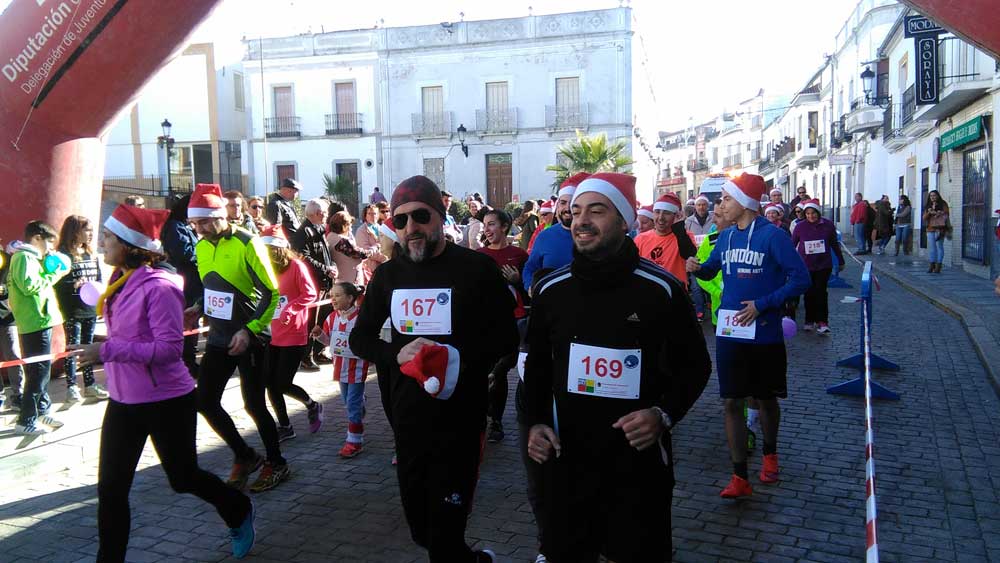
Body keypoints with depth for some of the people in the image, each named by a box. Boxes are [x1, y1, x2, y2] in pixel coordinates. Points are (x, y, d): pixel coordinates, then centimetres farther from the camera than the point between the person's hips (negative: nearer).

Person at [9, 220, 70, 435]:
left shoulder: (31, 258, 18)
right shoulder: (24, 257, -12)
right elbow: (29, 285, -24)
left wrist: (51, 274, 6)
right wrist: (54, 276, -14)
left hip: (40, 322, 10)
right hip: (35, 323, -10)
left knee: (42, 370, 18)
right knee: (38, 371, -5)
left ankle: (41, 411, 29)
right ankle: (26, 421, 1)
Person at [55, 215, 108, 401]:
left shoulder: (91, 254, 11)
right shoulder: (63, 254, -9)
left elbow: (99, 278, 15)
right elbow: (56, 283, -15)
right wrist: (75, 285, -28)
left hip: (90, 309, 6)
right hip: (72, 311, -6)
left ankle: (90, 385, 21)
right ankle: (71, 387, 9)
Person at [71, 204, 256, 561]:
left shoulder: (158, 286, -21)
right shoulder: (120, 281, 6)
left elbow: (169, 348, -25)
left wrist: (106, 350, -27)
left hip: (166, 402, -7)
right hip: (123, 401, 7)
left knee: (183, 478, 12)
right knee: (111, 489, 7)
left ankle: (239, 512, 39)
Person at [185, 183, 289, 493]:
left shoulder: (247, 244, -16)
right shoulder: (202, 246, 6)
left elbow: (271, 292, -17)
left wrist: (249, 330, -24)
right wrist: (199, 309, 1)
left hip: (249, 338, -7)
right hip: (219, 336, 7)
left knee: (253, 404, 1)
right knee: (205, 401, 6)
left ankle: (276, 464, 22)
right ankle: (244, 456, 25)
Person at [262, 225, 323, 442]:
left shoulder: (296, 265, -8)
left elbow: (310, 293, -13)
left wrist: (290, 309, -25)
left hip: (294, 335, -6)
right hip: (272, 335, 6)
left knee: (283, 384, -5)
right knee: (271, 384, 5)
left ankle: (312, 406, 23)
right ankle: (285, 427, 20)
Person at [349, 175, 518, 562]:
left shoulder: (477, 269, -7)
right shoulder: (387, 275, 6)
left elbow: (506, 338, -5)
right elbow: (359, 337, 10)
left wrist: (458, 357, -22)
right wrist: (396, 355, -11)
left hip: (460, 421, -5)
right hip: (407, 421, 5)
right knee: (420, 527, 19)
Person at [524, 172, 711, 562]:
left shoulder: (662, 290, -10)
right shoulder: (550, 290, -1)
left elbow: (695, 366, 1)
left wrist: (663, 415, -15)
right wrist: (536, 422, -1)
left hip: (640, 463, -2)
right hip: (567, 461, 3)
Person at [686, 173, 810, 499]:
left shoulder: (771, 235, -12)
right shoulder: (726, 237, 5)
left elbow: (801, 279, -15)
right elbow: (712, 270, 20)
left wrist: (762, 305, -20)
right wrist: (698, 267, -3)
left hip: (764, 334, -4)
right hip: (729, 333, 4)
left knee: (765, 398, 14)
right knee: (732, 402, 1)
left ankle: (770, 454, 41)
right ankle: (740, 477, 9)